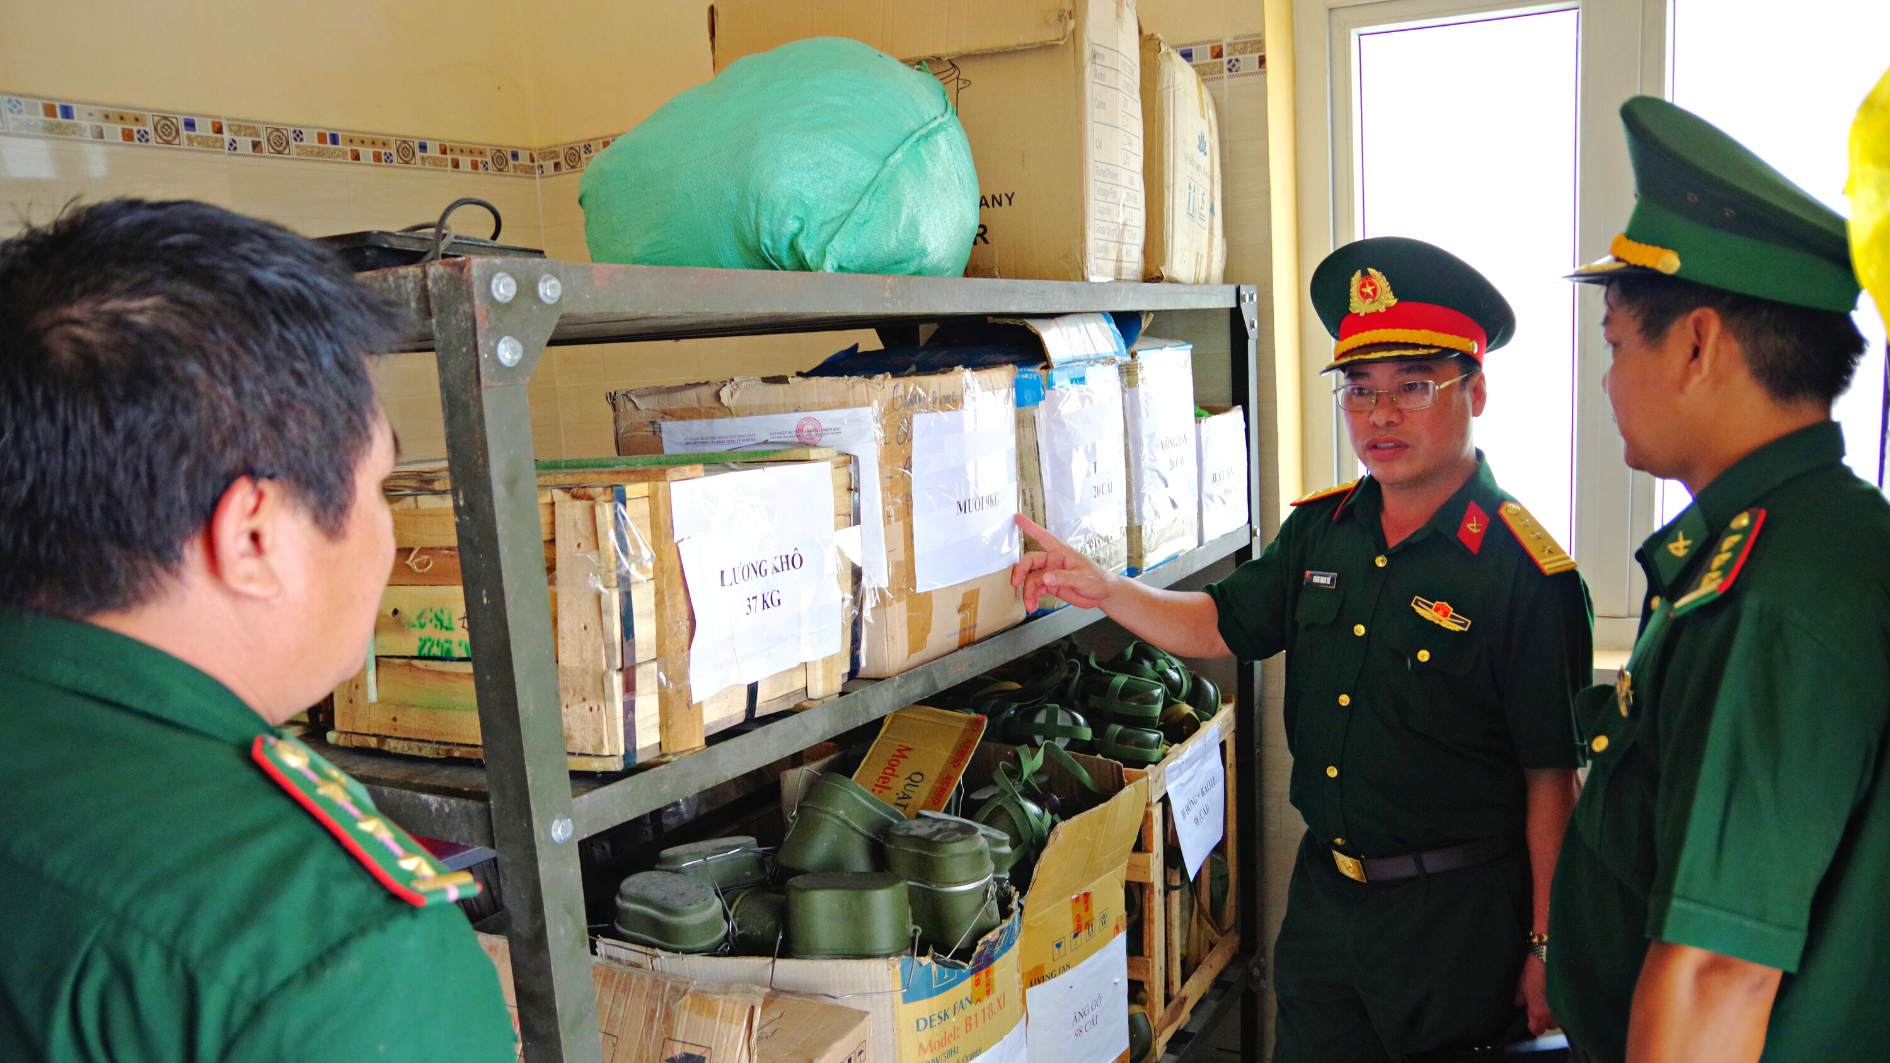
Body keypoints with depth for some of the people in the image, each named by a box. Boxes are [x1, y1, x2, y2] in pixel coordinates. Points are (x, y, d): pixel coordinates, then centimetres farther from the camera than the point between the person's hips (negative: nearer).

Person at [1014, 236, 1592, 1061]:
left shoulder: (1526, 574, -16)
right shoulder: (1319, 531, 2)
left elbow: (1551, 779, -14)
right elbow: (1223, 625, 13)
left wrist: (1545, 948, -12)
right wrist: (1105, 591, -2)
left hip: (1460, 920, -5)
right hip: (1321, 898, 6)